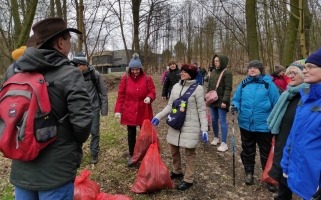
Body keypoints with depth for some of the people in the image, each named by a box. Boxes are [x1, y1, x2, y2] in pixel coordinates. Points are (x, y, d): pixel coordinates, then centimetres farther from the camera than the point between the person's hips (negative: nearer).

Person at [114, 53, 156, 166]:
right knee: (131, 134, 12)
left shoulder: (147, 79, -4)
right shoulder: (125, 78, -2)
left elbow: (152, 92, 0)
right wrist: (118, 110, -7)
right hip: (129, 112, 1)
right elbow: (121, 95, -2)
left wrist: (149, 97, -23)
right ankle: (131, 156, 29)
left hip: (144, 112, 0)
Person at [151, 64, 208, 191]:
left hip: (190, 126, -6)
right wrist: (159, 116, 1)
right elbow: (170, 105, 10)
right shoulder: (176, 87, 6)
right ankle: (177, 172, 40)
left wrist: (204, 128, -14)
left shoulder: (198, 88, -9)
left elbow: (202, 110, -9)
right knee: (173, 149, 17)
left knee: (190, 152, 6)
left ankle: (188, 180, 23)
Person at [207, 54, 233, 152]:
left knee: (222, 121, -3)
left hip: (221, 101, -7)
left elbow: (228, 88, -14)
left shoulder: (227, 73, -8)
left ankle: (224, 143, 4)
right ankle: (216, 138, 32)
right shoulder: (213, 72, 12)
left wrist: (225, 101, -21)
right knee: (214, 120, 14)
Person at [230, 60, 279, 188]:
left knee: (266, 153, 12)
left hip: (263, 125, -3)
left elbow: (276, 104, -4)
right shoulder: (243, 84, 2)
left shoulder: (268, 84, -7)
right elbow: (236, 99, 8)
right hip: (246, 124, 3)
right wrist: (235, 106, -15)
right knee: (247, 150, 19)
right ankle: (249, 173, 39)